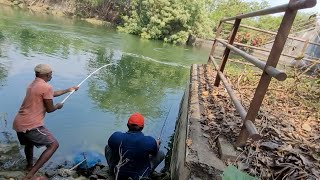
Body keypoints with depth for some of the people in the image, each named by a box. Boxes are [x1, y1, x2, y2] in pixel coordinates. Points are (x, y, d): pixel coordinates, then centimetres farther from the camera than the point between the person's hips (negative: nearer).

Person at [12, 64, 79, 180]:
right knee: (53, 145, -2)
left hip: (19, 123, 10)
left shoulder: (33, 84, 16)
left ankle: (29, 166, 56)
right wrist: (58, 106, 13)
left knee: (29, 143, 34)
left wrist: (68, 90, 38)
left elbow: (52, 94, 29)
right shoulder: (46, 87, -14)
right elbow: (50, 109, -9)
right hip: (31, 125, -9)